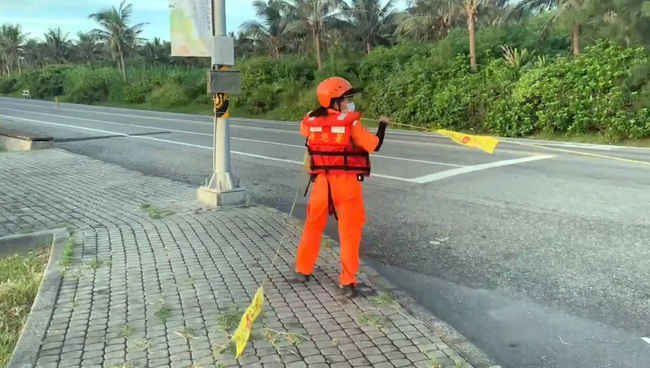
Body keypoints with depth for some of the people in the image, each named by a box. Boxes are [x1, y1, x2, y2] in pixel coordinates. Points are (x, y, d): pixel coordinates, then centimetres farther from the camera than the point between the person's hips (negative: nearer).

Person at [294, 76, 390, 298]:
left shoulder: (311, 121, -1)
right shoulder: (351, 122, -12)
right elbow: (374, 146, -8)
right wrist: (383, 124, 8)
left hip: (321, 182, 4)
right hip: (346, 183, -3)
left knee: (313, 226, 20)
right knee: (350, 232, 6)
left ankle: (302, 270, 31)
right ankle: (348, 282, 8)